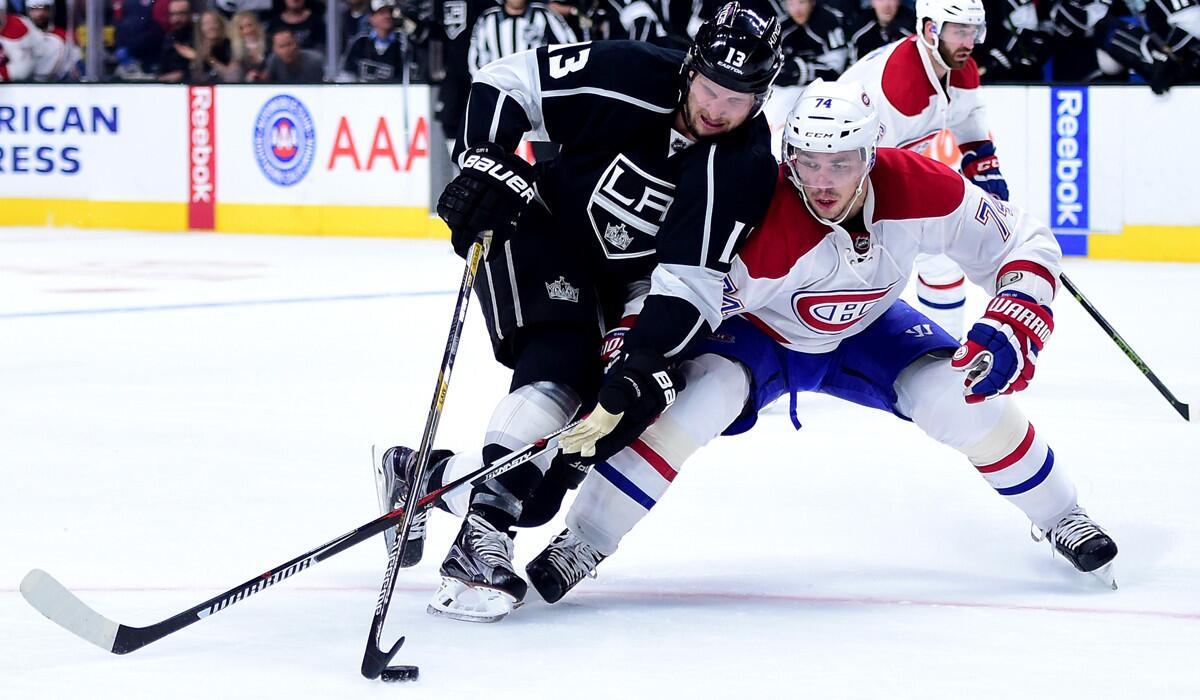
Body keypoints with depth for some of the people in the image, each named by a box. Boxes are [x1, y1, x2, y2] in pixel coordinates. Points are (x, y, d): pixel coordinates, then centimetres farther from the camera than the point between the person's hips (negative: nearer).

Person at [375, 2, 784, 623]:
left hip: (612, 293, 4)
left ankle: (420, 476, 20)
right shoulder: (630, 77, -22)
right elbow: (506, 81, -11)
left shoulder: (747, 169, -18)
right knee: (560, 376, -32)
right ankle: (481, 538, -37)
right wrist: (484, 163, -25)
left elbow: (693, 281, -22)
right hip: (532, 237, -3)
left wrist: (649, 361, -35)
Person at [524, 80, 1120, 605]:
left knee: (960, 395, -18)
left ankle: (1058, 517, 8)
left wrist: (1011, 330, -33)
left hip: (866, 333, 3)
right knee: (705, 390, -31)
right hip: (762, 334, -3)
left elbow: (1025, 244, -18)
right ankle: (582, 544, -22)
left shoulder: (920, 189, -29)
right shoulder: (761, 231, -38)